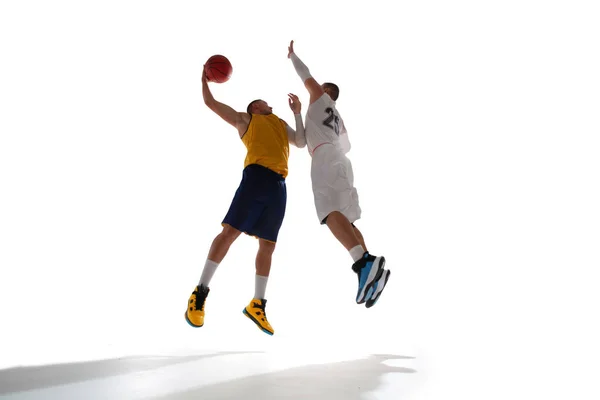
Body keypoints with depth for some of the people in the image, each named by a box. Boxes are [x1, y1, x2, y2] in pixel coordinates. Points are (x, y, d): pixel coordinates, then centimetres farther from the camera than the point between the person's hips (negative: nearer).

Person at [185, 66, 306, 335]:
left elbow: (302, 143, 25)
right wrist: (205, 79, 37)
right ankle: (200, 293, -8)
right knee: (231, 230, -14)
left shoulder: (281, 124, 36)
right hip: (257, 176, -5)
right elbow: (211, 102, 24)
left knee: (268, 244, 1)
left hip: (279, 185, 5)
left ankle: (257, 305, 5)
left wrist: (297, 112, 23)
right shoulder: (244, 119, 22)